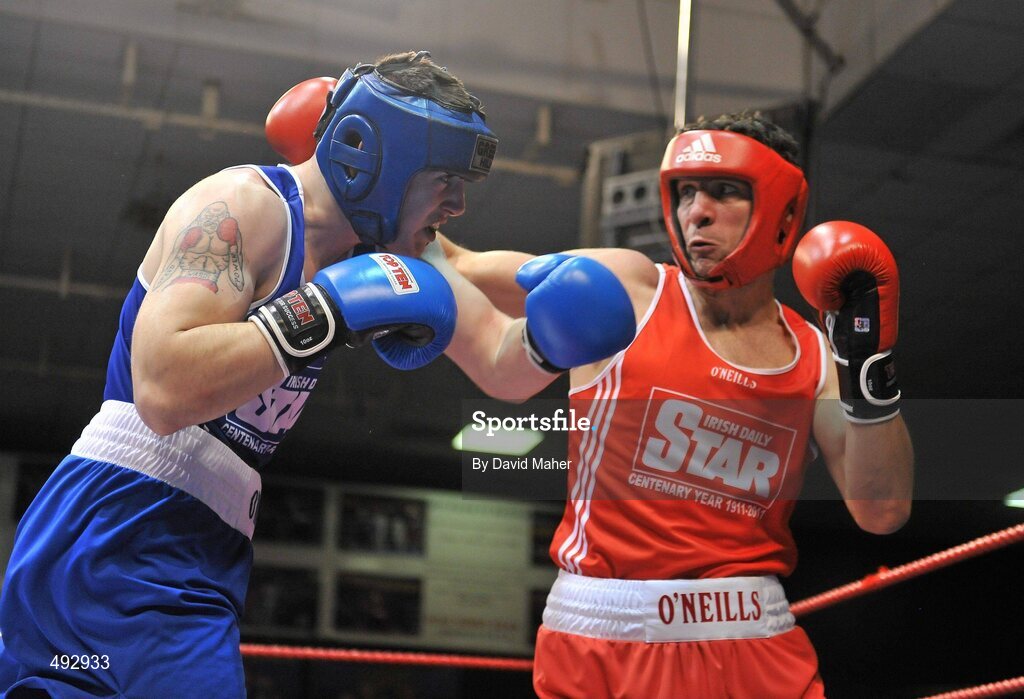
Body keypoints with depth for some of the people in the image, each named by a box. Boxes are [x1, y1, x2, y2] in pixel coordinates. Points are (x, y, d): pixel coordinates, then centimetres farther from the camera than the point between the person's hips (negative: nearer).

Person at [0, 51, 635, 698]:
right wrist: (325, 312, -25)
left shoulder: (384, 250, 10)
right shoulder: (243, 204, -14)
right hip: (125, 542, -8)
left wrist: (544, 338, -6)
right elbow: (163, 390, -28)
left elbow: (495, 362, 15)